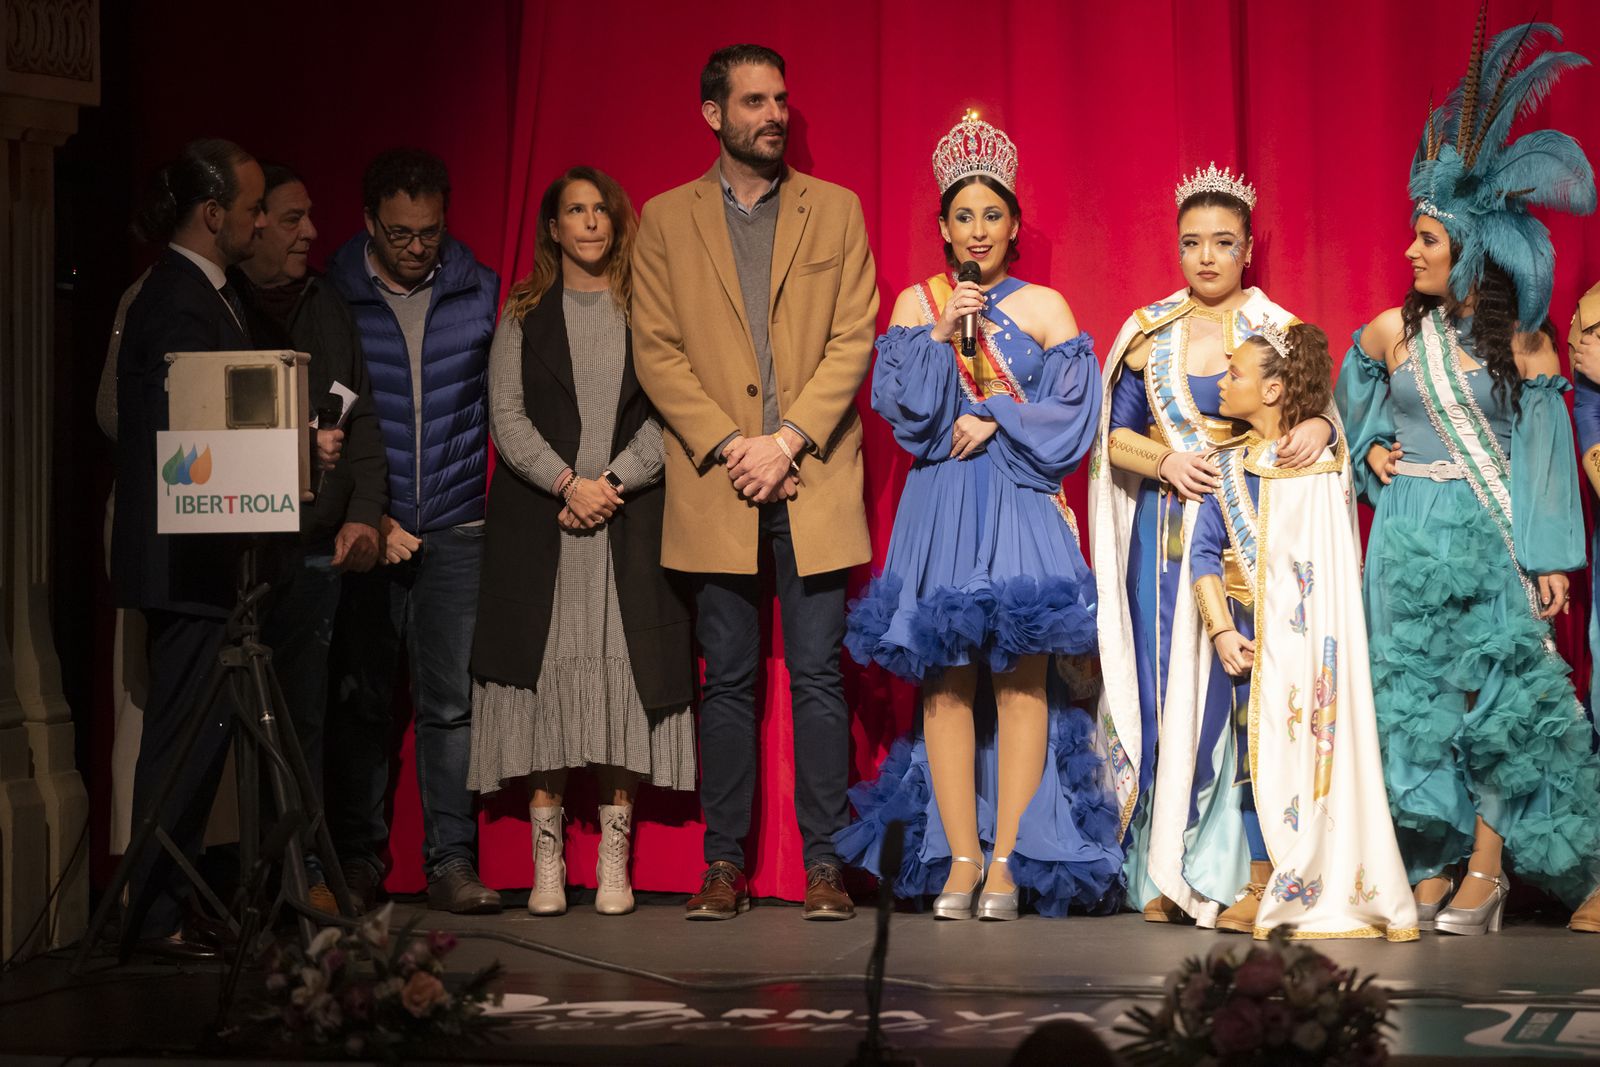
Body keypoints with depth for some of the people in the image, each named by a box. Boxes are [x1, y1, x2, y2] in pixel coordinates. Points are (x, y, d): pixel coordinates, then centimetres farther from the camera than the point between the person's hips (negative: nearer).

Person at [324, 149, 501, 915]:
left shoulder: (480, 292, 6)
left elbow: (502, 406, 13)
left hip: (455, 532, 1)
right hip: (362, 528, -1)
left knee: (451, 701, -2)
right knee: (359, 701, 3)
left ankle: (451, 861, 3)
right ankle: (358, 861, 13)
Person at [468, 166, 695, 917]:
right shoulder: (523, 315, 10)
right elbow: (507, 417, 2)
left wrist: (612, 480, -12)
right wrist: (567, 483, -12)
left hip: (630, 524, 0)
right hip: (538, 528, 0)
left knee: (625, 674, -4)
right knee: (545, 673, -4)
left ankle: (614, 860, 1)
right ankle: (547, 859, 0)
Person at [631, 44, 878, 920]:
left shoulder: (835, 210, 9)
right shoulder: (666, 220, 8)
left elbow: (854, 340, 1)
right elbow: (656, 352, 2)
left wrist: (787, 440, -10)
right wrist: (727, 445, -9)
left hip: (815, 484, 0)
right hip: (715, 487, 0)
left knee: (819, 676, -1)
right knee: (727, 679, 3)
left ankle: (824, 863, 3)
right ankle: (724, 864, 8)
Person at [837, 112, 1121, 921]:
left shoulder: (1044, 308, 8)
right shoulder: (916, 305, 11)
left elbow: (1073, 413, 1)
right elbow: (899, 406, 1)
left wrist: (993, 420, -7)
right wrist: (941, 337, -8)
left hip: (1023, 511, -1)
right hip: (941, 512, 1)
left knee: (1021, 679, -7)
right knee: (947, 681, -4)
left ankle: (1007, 862, -6)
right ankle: (960, 860, -1)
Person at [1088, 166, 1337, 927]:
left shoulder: (1276, 331, 6)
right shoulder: (1149, 333, 10)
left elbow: (1313, 411, 2)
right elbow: (1115, 436, 9)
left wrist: (1320, 425, -21)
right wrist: (1168, 461, -9)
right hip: (1164, 534, 2)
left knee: (1233, 687, -9)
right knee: (1163, 688, -2)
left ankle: (1225, 873, -6)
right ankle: (1163, 878, 1)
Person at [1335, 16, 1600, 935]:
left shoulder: (1522, 343, -2)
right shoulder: (1392, 333, 4)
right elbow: (1355, 409, 24)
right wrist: (1372, 453, 6)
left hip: (1489, 542, -2)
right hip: (1409, 537, 2)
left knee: (1494, 694, -6)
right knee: (1415, 694, 1)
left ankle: (1486, 869, 0)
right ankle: (1430, 868, 6)